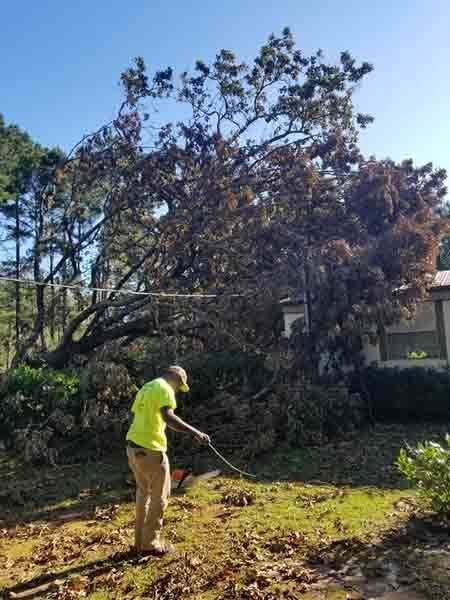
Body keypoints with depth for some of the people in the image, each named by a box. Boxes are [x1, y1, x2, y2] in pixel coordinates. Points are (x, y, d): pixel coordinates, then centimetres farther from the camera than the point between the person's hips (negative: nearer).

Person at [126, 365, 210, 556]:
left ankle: (140, 541, 30)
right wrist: (194, 432, -29)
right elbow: (168, 417, -28)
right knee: (159, 497, 7)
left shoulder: (146, 388, 17)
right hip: (150, 449, -9)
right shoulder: (165, 389, -11)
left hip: (133, 445, 9)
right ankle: (150, 544, 17)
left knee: (143, 493, 22)